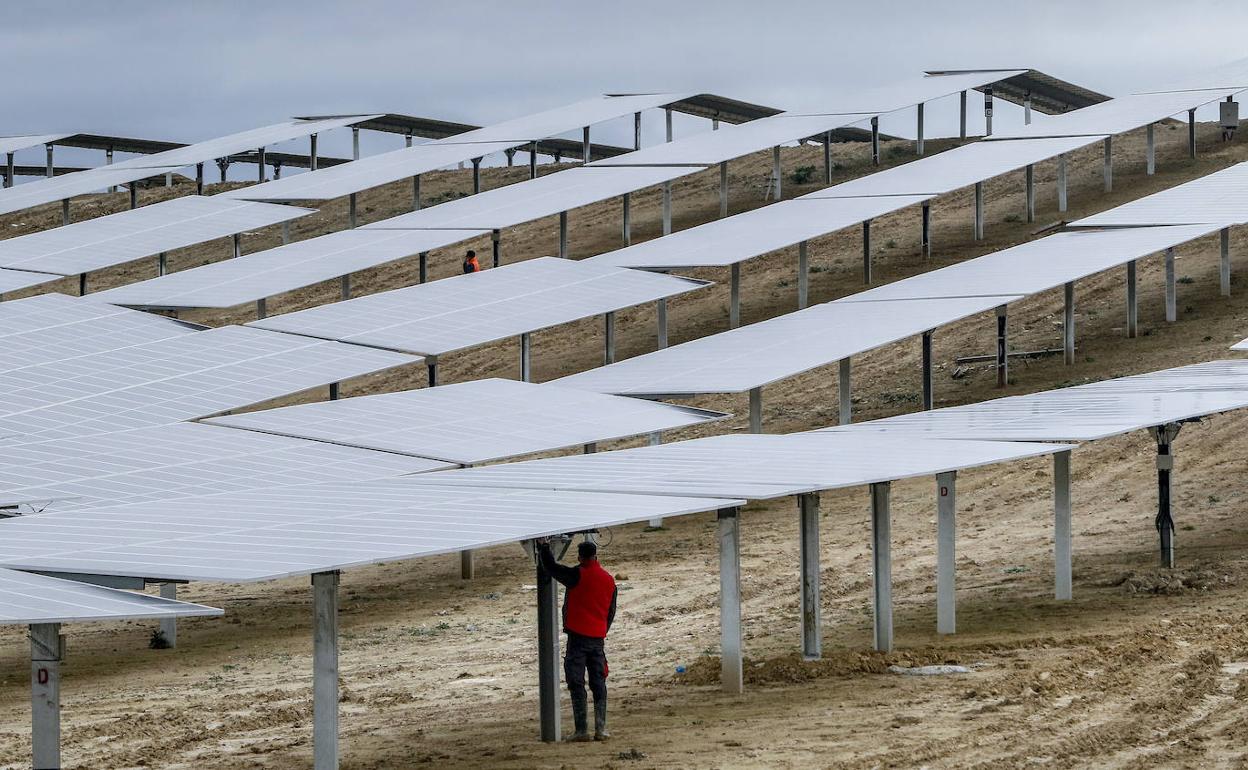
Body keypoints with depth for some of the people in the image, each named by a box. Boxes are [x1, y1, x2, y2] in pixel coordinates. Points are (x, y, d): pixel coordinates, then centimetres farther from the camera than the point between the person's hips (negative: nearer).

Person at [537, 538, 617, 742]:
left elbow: (551, 567, -6)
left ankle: (582, 730, -7)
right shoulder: (609, 580, 8)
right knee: (598, 684, 11)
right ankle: (601, 729, 6)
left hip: (578, 636, -5)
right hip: (598, 638, 5)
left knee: (576, 684, -2)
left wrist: (543, 547, 10)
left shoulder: (578, 575, -11)